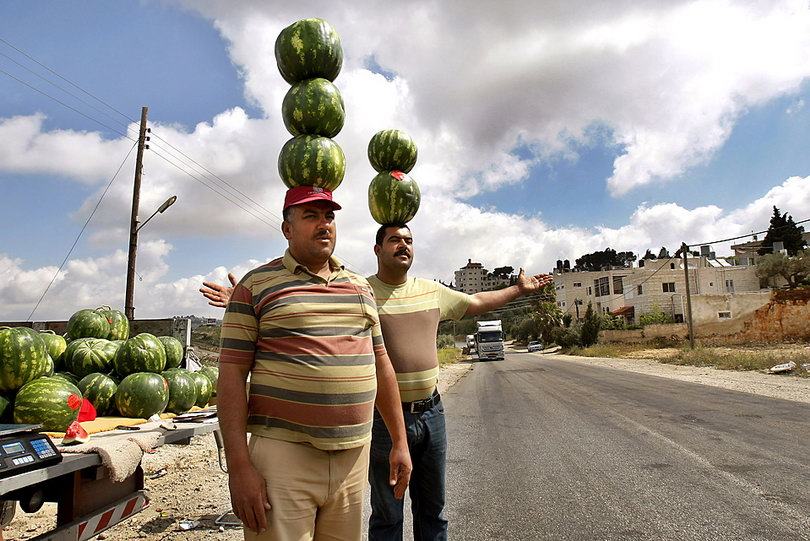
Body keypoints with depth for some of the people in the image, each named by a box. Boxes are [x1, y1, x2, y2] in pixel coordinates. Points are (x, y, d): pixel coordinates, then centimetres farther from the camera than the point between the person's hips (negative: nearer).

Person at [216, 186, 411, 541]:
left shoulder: (360, 287, 13)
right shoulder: (256, 285, -1)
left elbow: (381, 365, 16)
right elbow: (232, 375, -6)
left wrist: (400, 441, 14)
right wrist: (238, 466, -11)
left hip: (353, 456, 5)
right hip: (282, 456, -4)